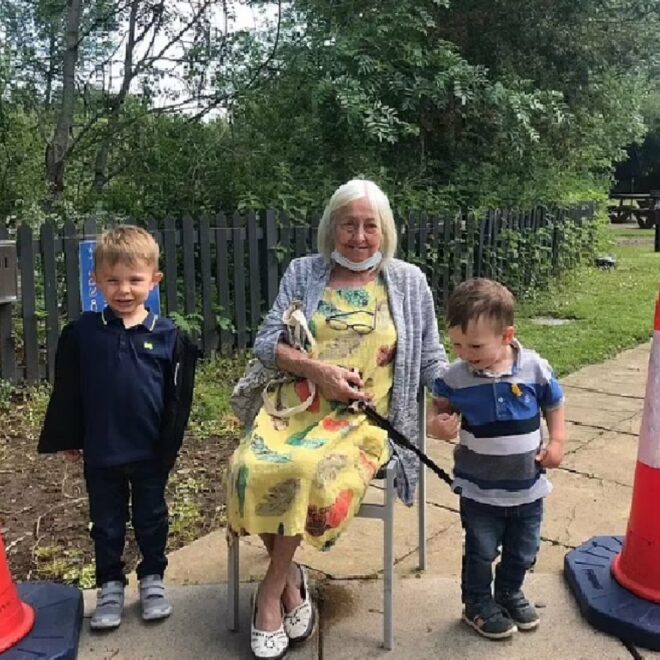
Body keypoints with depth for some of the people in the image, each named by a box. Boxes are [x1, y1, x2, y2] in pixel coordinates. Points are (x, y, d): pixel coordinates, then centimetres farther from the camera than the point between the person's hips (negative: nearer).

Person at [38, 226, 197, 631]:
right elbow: (67, 391, 1)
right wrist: (67, 439, 4)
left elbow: (177, 398, -3)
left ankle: (153, 578, 36)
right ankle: (111, 586, 33)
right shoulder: (82, 333, -6)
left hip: (150, 453, 0)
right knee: (107, 523, 15)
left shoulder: (167, 336, -8)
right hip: (100, 452, 1)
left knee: (151, 519, 16)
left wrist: (171, 445, -3)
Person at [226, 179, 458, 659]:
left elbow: (430, 357, 12)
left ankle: (271, 592, -9)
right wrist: (315, 368, -12)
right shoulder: (303, 273, 11)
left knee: (309, 470, -33)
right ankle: (290, 579, -3)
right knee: (252, 467, -29)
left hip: (363, 416, -1)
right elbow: (266, 341, 5)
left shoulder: (409, 282, 11)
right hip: (297, 403, 2)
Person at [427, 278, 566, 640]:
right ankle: (477, 604, 36)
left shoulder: (535, 369, -14)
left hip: (527, 486, 2)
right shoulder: (456, 376, -15)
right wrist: (435, 421, -21)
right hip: (479, 489, -2)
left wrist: (557, 442, -6)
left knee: (523, 552, 21)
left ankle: (509, 593, 47)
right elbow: (440, 404, 0)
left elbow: (554, 405, 3)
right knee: (481, 552, 13)